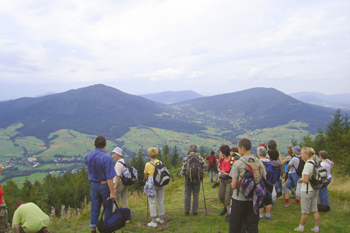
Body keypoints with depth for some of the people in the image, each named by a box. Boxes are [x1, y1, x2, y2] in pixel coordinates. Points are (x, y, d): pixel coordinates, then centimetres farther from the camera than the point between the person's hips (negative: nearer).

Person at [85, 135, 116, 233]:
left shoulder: (88, 156, -3)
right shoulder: (107, 158, -21)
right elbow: (109, 177, -23)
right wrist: (112, 192, -20)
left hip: (93, 185, 5)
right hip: (105, 185, -5)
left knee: (94, 209, 15)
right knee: (107, 209, 9)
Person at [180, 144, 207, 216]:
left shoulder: (185, 158, -8)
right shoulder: (199, 157, -4)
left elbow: (183, 169, -8)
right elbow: (204, 166, -8)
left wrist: (182, 173, 13)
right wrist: (202, 174, 7)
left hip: (188, 178, -1)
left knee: (187, 195, 10)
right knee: (196, 195, 9)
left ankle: (187, 211, 15)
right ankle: (195, 211, 13)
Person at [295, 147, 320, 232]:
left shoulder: (308, 165, -22)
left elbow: (306, 180, -24)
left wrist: (300, 179, -4)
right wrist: (302, 179, 11)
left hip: (307, 191, -8)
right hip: (315, 190, 8)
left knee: (305, 211, 7)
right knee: (314, 210, 15)